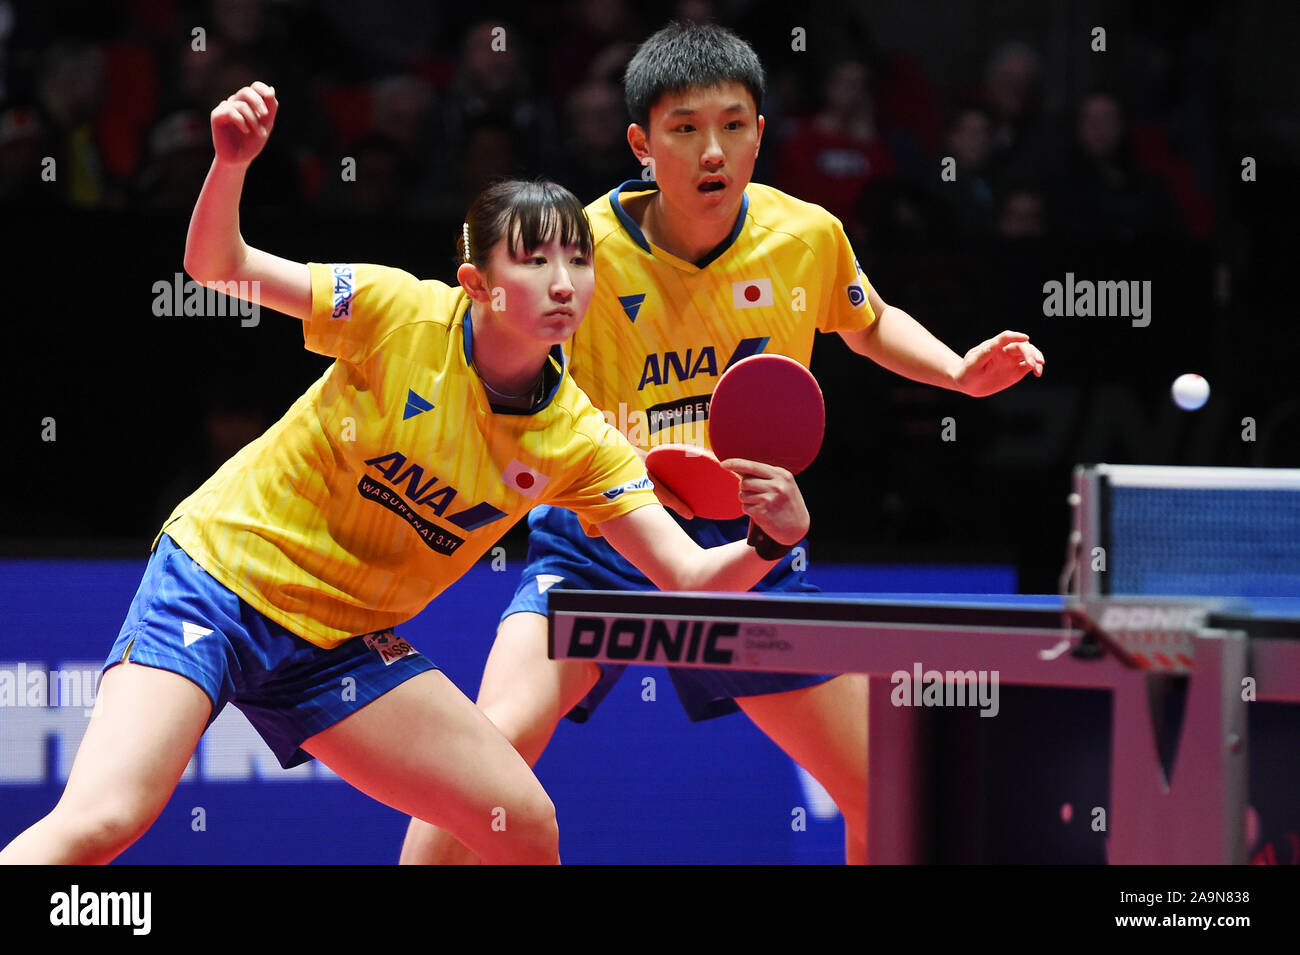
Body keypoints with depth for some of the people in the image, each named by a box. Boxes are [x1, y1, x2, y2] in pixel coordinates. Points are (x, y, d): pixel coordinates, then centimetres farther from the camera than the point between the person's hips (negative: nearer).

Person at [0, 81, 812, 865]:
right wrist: (231, 164, -29)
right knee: (103, 821, -24)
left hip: (340, 644, 5)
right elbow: (217, 266, -9)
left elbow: (690, 578, -9)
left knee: (525, 825, -4)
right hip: (220, 575, -5)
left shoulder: (578, 441, -5)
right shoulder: (404, 315, -14)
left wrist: (773, 539, -30)